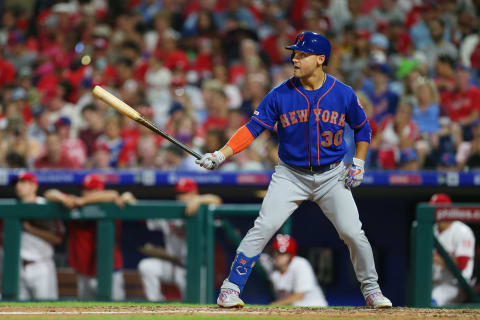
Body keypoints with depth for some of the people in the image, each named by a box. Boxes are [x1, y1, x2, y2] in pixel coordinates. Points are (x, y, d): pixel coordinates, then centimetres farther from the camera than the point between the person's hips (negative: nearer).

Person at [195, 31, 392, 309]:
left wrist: (358, 164, 0)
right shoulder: (280, 95, -9)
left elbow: (363, 128, 10)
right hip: (291, 176, 0)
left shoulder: (344, 94, -6)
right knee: (264, 228, -15)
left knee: (353, 233, -7)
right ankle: (231, 288, -7)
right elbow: (253, 128, -11)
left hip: (331, 176, 1)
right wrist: (222, 154, -22)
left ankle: (371, 289, 14)